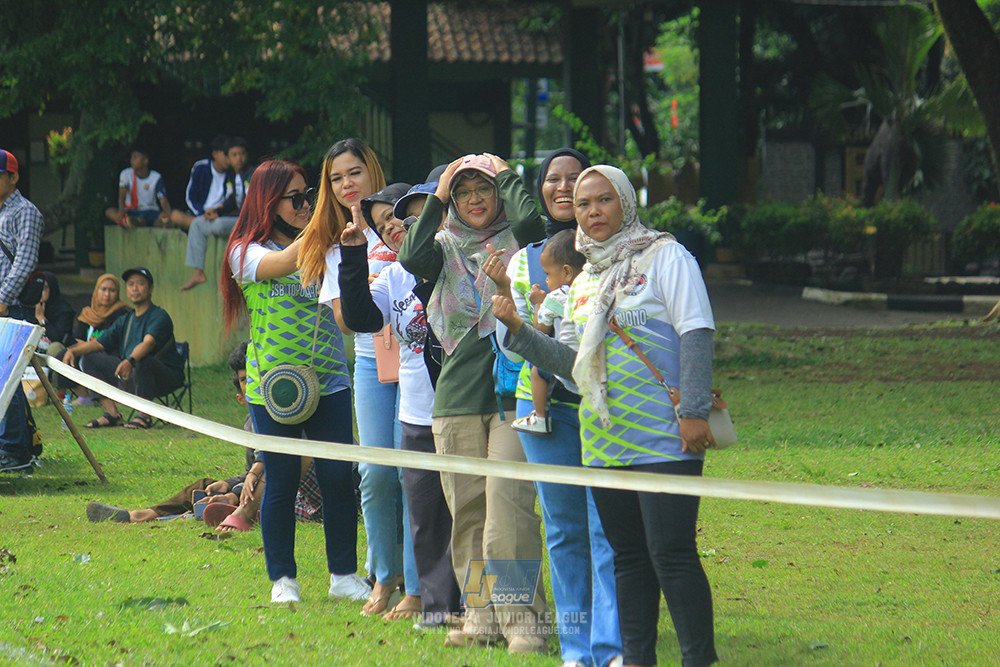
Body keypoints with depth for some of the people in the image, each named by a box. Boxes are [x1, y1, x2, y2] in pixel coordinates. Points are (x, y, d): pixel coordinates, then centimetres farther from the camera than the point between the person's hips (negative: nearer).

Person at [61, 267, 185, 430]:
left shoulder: (159, 316, -10)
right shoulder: (125, 321, 16)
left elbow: (148, 343, -29)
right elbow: (99, 343, 13)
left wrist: (130, 361, -49)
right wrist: (72, 351, -6)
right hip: (130, 374, 8)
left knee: (142, 361, -40)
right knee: (89, 359, 1)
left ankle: (145, 416, -26)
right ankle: (112, 413, -9)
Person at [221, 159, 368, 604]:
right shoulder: (247, 252, -1)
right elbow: (281, 264, -21)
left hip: (328, 380, 3)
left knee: (338, 478, 0)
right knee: (281, 483, 2)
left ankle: (344, 574, 12)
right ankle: (282, 579, 14)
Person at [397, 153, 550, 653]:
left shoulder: (515, 240, 7)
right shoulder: (447, 247, 14)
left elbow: (530, 219, -16)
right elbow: (411, 258, -6)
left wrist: (507, 174, 0)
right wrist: (437, 198, -2)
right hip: (457, 397, 4)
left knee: (507, 503, -14)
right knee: (467, 510, 4)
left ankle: (523, 617, -11)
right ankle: (482, 615, 12)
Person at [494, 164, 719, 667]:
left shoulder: (664, 257, -1)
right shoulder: (584, 282, 19)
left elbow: (695, 334, -8)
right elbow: (571, 362, 19)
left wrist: (693, 412, -16)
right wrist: (519, 331, 5)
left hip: (664, 438, -7)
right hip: (604, 441, 7)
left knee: (671, 553, -12)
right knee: (628, 556, 9)